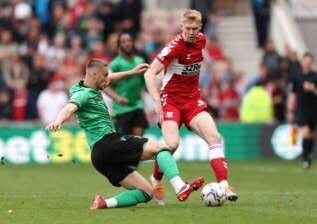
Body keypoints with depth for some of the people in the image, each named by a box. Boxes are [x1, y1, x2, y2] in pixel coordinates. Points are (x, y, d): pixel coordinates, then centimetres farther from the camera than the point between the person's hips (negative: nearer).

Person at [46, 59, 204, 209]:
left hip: (100, 156, 10)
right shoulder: (83, 94, -8)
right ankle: (180, 188, -32)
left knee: (146, 192, 6)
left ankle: (105, 203, -11)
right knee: (158, 147, -12)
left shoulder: (92, 89, 20)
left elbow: (108, 79, 41)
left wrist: (131, 72, 46)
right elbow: (70, 108, -29)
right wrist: (58, 121, -50)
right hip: (106, 144, -10)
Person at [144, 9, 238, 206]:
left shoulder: (202, 41, 2)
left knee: (214, 137, -12)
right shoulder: (175, 46, -19)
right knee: (172, 144, -22)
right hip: (171, 99, -6)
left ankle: (223, 184, -13)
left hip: (193, 100, 6)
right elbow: (150, 74, -19)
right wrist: (157, 102, -26)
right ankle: (155, 181, 5)